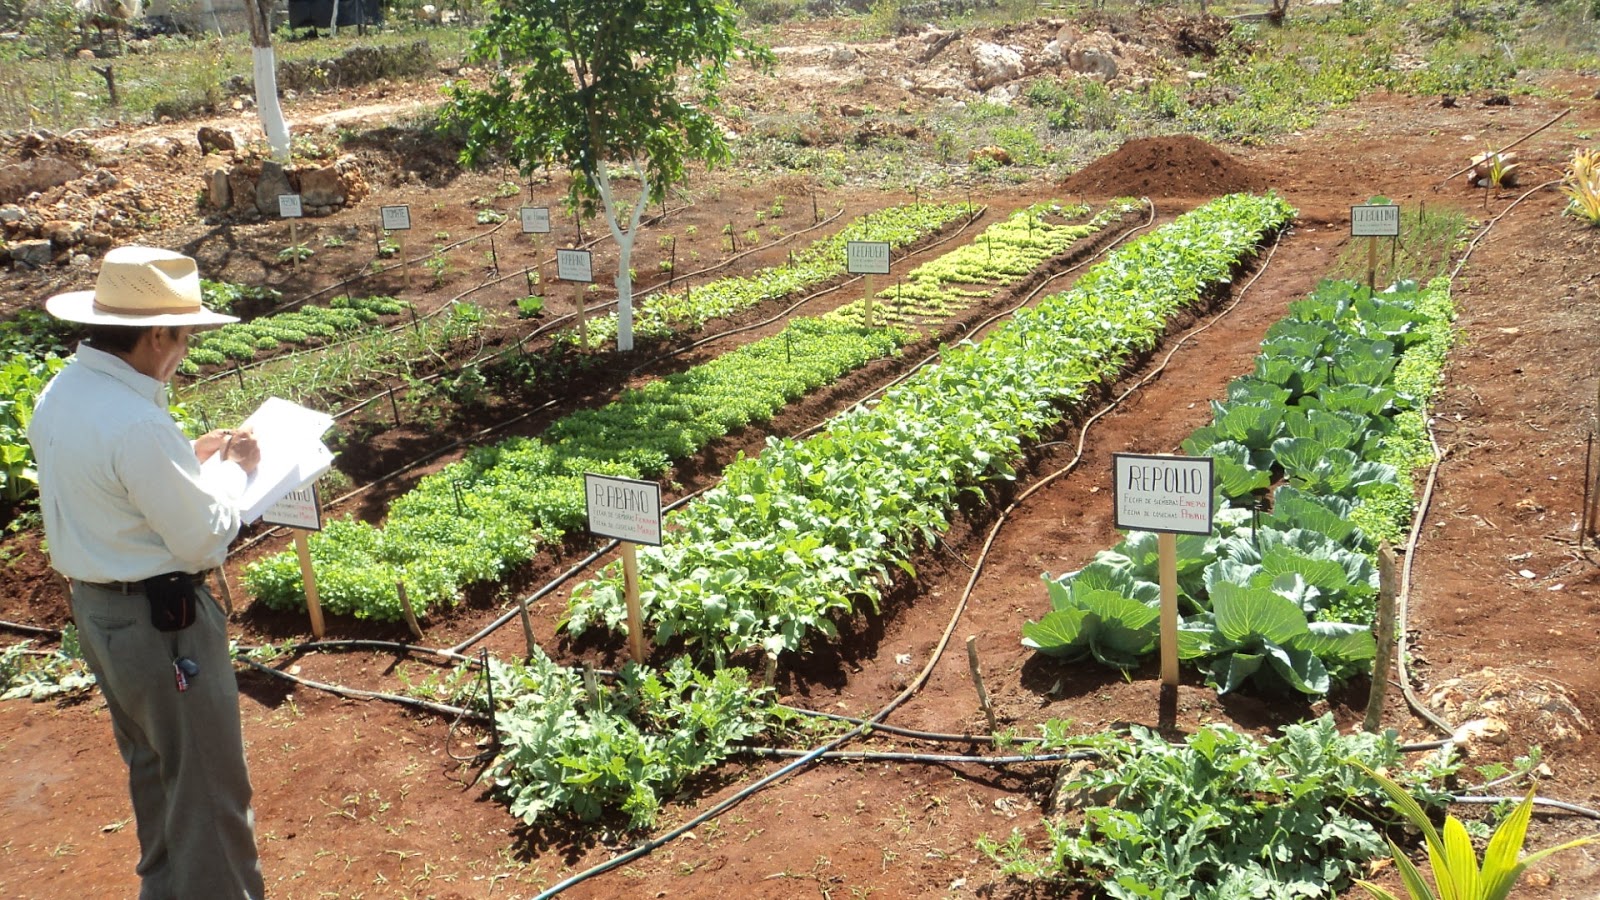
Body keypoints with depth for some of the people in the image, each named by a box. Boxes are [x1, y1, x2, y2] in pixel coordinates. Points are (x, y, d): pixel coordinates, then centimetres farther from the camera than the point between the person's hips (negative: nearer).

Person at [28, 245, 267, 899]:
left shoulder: (59, 395, 2)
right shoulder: (138, 424, -27)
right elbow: (204, 540, -21)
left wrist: (191, 460, 7)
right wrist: (230, 470, -5)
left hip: (94, 608, 10)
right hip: (160, 620, -10)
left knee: (151, 768, 25)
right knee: (207, 787, 3)